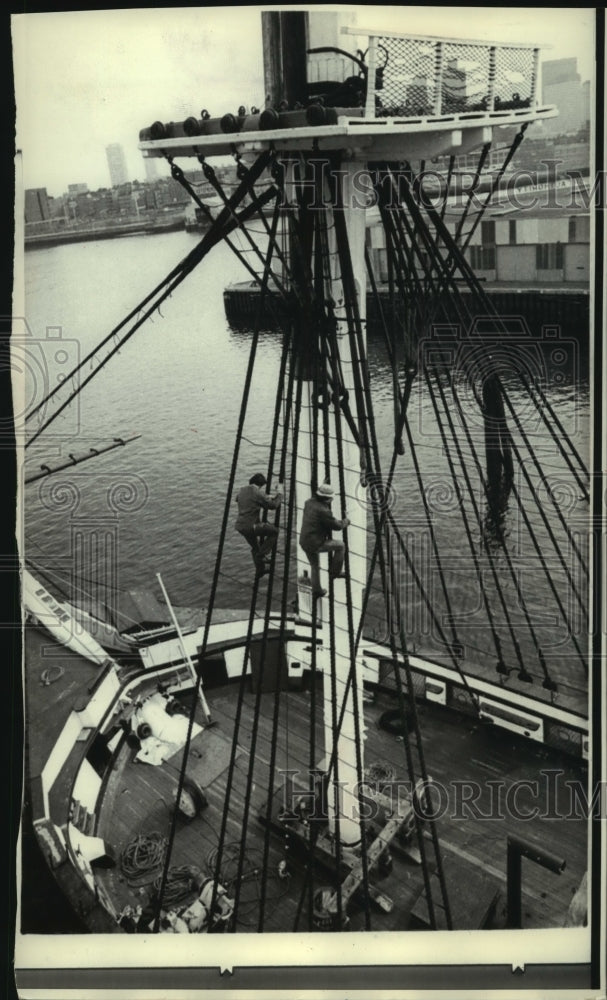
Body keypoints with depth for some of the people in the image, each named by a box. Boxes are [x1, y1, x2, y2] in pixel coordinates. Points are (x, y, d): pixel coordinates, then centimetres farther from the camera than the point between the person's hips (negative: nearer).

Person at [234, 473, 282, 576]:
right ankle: (261, 555, 6)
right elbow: (273, 505, -5)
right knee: (274, 532, 10)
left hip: (239, 525, 8)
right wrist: (279, 496, 16)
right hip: (251, 526, -8)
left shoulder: (242, 490, 9)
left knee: (255, 547, 26)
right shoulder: (259, 493, -12)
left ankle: (260, 569, 36)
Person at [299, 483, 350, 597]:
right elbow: (337, 526, -12)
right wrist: (345, 522, 8)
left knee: (314, 566, 29)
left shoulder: (309, 503, 1)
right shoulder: (323, 511, -22)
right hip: (316, 544, -8)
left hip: (304, 542, 8)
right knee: (340, 546, 11)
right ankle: (335, 572, 21)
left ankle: (316, 591, 37)